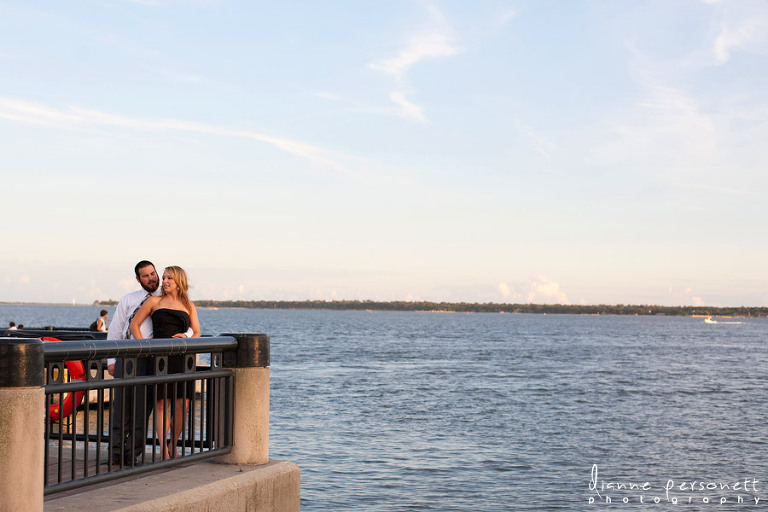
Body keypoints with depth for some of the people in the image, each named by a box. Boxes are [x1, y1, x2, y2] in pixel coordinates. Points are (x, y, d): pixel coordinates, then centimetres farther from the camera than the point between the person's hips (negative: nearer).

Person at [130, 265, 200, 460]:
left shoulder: (189, 306, 15)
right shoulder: (155, 302, 9)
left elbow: (197, 333, 15)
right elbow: (134, 325, 7)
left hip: (182, 358, 2)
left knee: (182, 405, -1)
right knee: (162, 403, -5)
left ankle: (173, 446, 15)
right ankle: (163, 449, -2)